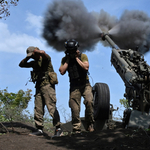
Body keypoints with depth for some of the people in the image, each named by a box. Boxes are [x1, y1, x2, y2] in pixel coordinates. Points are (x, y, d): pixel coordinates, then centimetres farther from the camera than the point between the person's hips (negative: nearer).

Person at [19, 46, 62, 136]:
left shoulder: (45, 58, -1)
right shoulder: (34, 62, 21)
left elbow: (43, 53, -25)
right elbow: (21, 64, 27)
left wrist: (36, 51, -5)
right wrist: (27, 57, 13)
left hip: (47, 86, -8)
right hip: (39, 87, 8)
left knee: (51, 107, -13)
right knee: (38, 109, 4)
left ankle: (58, 129, -12)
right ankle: (39, 129, 8)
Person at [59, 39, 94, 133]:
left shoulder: (83, 56, 2)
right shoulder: (65, 59, 7)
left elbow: (86, 67, -15)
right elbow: (62, 72, -5)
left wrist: (77, 58, -10)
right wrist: (68, 60, -5)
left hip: (85, 85, -2)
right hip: (74, 86, 2)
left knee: (89, 101, -23)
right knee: (75, 108, -2)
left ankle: (90, 124, -9)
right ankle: (76, 128, 9)